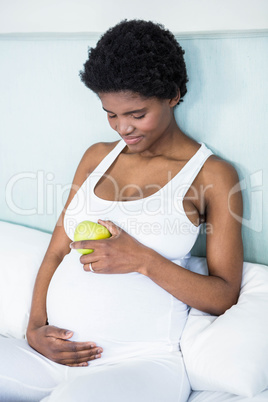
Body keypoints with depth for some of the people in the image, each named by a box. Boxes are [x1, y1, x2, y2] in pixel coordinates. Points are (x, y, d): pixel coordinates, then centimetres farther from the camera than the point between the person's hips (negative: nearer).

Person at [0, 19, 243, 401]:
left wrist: (143, 261, -14)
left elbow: (224, 296, 0)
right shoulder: (97, 157, 17)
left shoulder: (214, 175, 3)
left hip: (142, 363, -4)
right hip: (57, 352, 5)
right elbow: (56, 252, 17)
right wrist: (36, 328, 0)